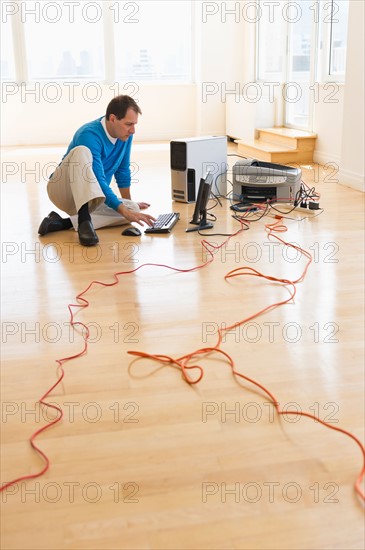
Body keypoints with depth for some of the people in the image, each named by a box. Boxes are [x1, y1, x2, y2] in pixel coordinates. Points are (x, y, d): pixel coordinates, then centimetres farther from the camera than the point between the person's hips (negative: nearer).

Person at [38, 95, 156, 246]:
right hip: (63, 190, -7)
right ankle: (84, 220, -44)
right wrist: (124, 211, -37)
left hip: (90, 197, 7)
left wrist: (129, 203, 20)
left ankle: (63, 223, -21)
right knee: (82, 152, -32)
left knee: (133, 209, -18)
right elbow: (98, 181, -32)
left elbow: (123, 170, 11)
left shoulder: (125, 134, -3)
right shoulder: (90, 135, -25)